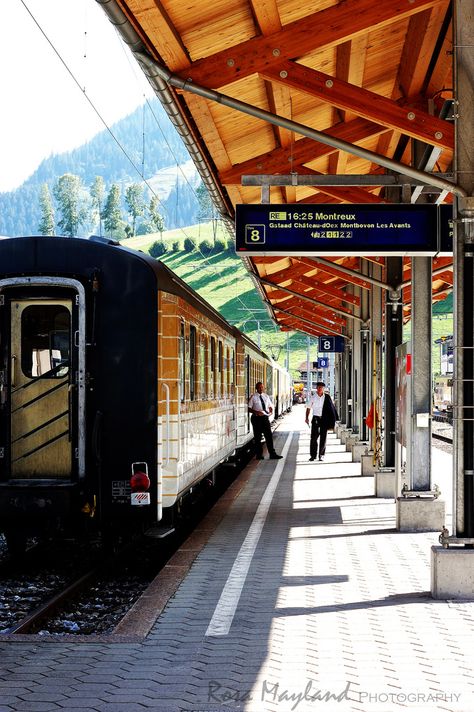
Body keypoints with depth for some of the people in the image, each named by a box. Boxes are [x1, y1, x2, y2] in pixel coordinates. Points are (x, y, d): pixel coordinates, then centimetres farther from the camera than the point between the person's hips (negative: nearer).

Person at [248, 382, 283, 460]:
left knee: (269, 435, 0)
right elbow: (249, 408, -4)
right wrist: (256, 412, -20)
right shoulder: (253, 397, -2)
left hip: (265, 417, 4)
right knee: (258, 437, 3)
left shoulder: (266, 396, 12)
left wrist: (271, 411, -1)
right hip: (257, 418, -4)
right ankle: (259, 454, 12)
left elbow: (270, 406, 20)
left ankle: (272, 454, 2)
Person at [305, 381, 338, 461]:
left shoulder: (327, 397, 2)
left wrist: (332, 421, 1)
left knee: (323, 437, 4)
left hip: (324, 419, 0)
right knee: (314, 437, -7)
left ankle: (321, 455, 13)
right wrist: (307, 417, -2)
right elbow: (308, 408, 10)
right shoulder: (313, 397, 4)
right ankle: (313, 455, -1)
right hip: (316, 418, 0)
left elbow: (331, 408, 6)